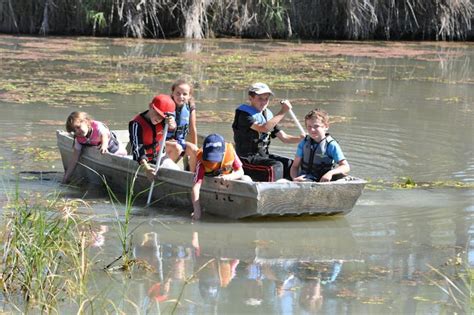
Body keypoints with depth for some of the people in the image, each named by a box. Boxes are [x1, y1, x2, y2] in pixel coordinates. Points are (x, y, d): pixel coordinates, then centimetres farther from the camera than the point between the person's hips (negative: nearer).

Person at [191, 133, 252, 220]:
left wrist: (229, 176, -43)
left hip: (229, 179, 0)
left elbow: (240, 171, -19)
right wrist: (197, 210, -52)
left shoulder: (230, 152, -29)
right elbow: (196, 187, -42)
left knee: (246, 179, -22)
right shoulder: (202, 163, -35)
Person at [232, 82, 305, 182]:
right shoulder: (244, 115, -12)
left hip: (263, 156, 8)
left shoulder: (268, 115, 14)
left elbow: (284, 137, 9)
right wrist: (282, 112, -27)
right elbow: (263, 128, -29)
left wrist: (301, 138, -10)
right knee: (276, 166, -29)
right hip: (247, 160, -8)